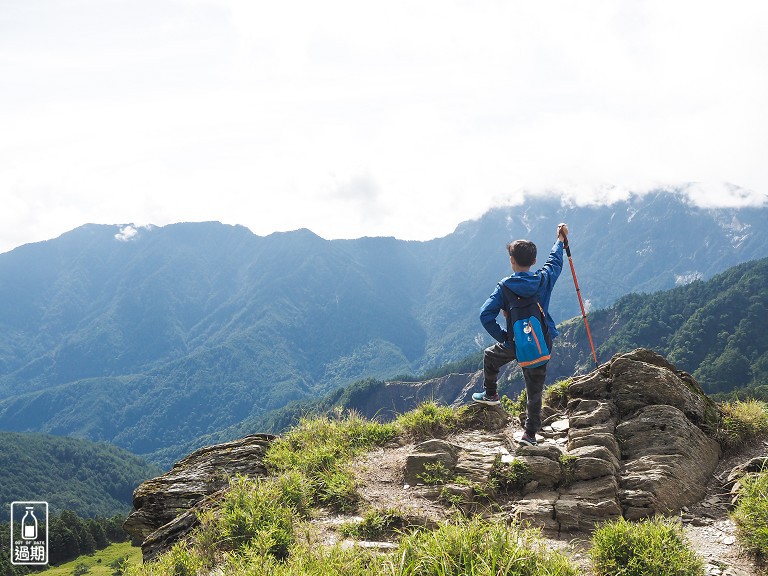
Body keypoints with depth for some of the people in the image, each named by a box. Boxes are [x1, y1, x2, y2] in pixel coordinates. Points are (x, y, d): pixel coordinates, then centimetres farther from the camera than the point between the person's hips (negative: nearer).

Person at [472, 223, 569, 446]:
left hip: (516, 342, -2)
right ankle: (530, 434, 10)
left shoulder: (505, 287, -11)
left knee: (490, 356, 30)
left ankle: (490, 394, 39)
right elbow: (555, 261, 17)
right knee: (535, 389, 9)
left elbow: (486, 315, -18)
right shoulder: (544, 279, -5)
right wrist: (560, 239, 34)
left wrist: (503, 337, -7)